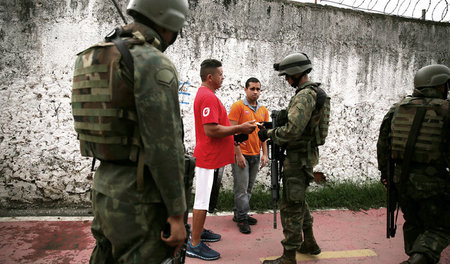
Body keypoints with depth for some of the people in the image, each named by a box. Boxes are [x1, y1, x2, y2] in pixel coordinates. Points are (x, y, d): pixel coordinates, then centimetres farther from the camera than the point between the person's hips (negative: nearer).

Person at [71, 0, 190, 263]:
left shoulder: (100, 61, 12)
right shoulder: (156, 64, -17)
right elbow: (164, 146, -22)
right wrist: (177, 214, -15)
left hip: (105, 189, 9)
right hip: (140, 199, -9)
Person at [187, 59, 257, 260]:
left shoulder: (205, 94, 16)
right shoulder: (208, 97, -19)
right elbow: (211, 130, -26)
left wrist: (237, 129, 11)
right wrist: (240, 128, -18)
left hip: (211, 157, 11)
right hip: (209, 159, -11)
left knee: (205, 198, 20)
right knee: (203, 200, -2)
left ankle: (198, 232, 34)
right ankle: (194, 245, 9)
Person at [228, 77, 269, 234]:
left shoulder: (263, 110, 12)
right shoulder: (238, 106, -7)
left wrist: (264, 154, 7)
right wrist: (238, 154, -15)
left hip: (256, 155, 6)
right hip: (241, 154, -6)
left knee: (249, 188, 13)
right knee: (241, 188, -2)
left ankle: (239, 214, 26)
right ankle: (242, 218, 10)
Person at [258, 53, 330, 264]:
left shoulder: (305, 95, -19)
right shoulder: (315, 92, 15)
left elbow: (292, 130, -29)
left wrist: (269, 134, -14)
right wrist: (274, 130, 12)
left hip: (299, 157, -11)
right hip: (306, 154, 11)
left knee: (290, 206, -3)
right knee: (298, 200, 23)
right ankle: (309, 243, 36)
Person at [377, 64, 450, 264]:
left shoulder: (398, 109, 4)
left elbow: (383, 144, 6)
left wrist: (385, 172, 16)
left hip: (402, 178, 5)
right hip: (431, 182, -4)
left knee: (413, 223, 23)